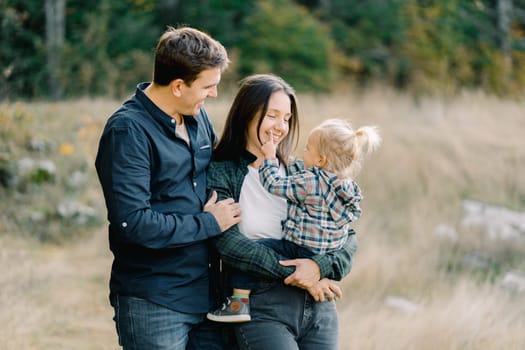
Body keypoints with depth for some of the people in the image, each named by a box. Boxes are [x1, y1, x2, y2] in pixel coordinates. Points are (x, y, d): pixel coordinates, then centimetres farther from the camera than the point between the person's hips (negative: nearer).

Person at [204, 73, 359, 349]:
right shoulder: (220, 174, 1)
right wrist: (296, 275, -14)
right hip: (262, 310, -4)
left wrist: (321, 266, -13)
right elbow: (229, 243, -11)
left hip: (317, 307, 4)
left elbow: (347, 238, 8)